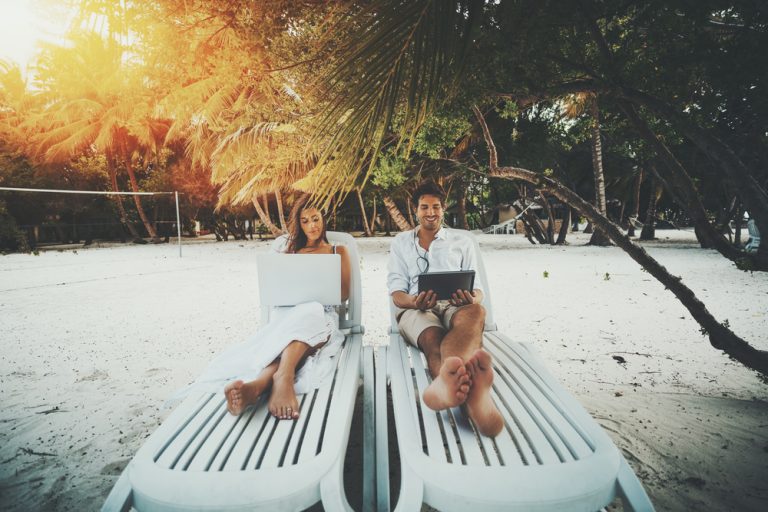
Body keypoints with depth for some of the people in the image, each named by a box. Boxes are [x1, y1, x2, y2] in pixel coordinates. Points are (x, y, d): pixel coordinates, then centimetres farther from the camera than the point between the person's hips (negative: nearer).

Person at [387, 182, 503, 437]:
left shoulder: (462, 240, 22)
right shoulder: (401, 242, 21)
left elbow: (477, 288, 14)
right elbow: (396, 293, 9)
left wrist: (472, 298, -15)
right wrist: (414, 301, -18)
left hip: (455, 305, 0)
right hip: (416, 309, 0)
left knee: (475, 311, -39)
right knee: (434, 340, -38)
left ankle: (447, 381, -70)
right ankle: (473, 394, -69)